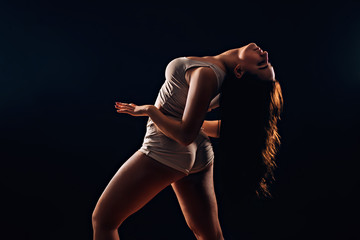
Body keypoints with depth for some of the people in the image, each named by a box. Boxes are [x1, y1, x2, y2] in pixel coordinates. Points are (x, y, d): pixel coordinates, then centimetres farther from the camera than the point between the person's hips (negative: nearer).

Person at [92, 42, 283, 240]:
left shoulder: (206, 73, -29)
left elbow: (185, 135, -28)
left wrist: (148, 110, -16)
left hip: (165, 153, -8)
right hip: (200, 154, 8)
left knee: (103, 219, 6)